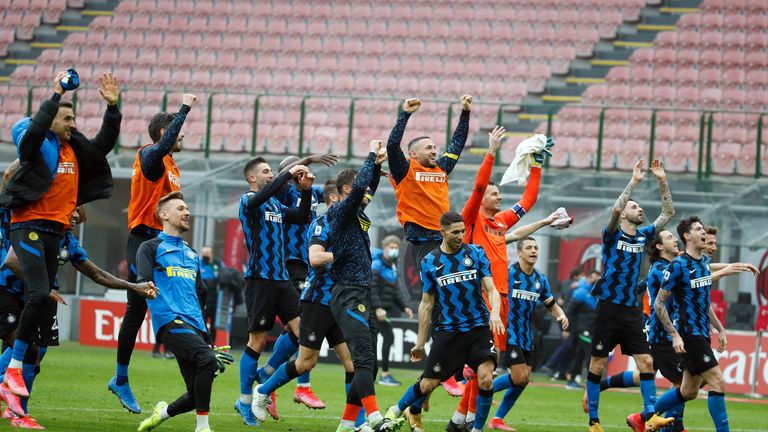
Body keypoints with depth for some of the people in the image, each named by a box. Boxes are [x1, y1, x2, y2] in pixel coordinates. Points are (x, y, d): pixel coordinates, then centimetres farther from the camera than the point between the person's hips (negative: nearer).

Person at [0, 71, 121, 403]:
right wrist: (57, 95, -24)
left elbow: (104, 144, 19)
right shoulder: (36, 144, -5)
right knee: (39, 295, -21)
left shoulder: (75, 148, 14)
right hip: (29, 227, -8)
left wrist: (112, 107, 7)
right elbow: (36, 128, -26)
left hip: (55, 232, 8)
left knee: (43, 301, 4)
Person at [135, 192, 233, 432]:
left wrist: (206, 337, 30)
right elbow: (143, 283, -4)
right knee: (207, 359, -31)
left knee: (197, 396, -2)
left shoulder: (192, 255, 30)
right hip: (170, 320, -7)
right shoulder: (151, 248, 10)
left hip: (194, 325, 7)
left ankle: (163, 413, 27)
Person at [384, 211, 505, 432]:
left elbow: (491, 289, 0)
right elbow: (426, 304, 9)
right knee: (428, 384, 2)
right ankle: (396, 411, 30)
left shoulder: (476, 253, 3)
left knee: (486, 379, -18)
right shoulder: (429, 262, 3)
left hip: (479, 327, 0)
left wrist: (495, 312, -22)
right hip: (447, 330, 0)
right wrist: (420, 343, 9)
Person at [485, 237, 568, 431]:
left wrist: (561, 316, -4)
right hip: (509, 333, -7)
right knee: (519, 378, -17)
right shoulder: (508, 273, -11)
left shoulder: (540, 279, 9)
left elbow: (552, 305, 16)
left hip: (526, 335, 7)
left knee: (523, 380, 4)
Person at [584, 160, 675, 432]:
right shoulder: (612, 234, -4)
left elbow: (668, 213, 8)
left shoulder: (643, 236, 10)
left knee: (646, 362, -6)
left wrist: (662, 181, -2)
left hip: (631, 310, 4)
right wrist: (634, 181, -23)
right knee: (598, 365, 0)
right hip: (608, 308, -4)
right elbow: (615, 209, -23)